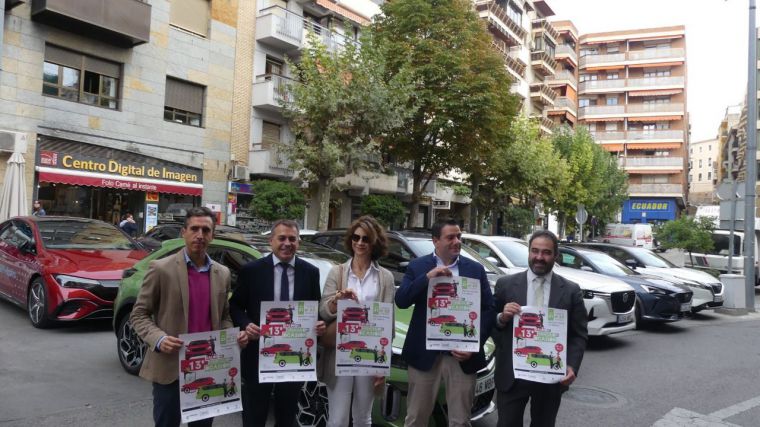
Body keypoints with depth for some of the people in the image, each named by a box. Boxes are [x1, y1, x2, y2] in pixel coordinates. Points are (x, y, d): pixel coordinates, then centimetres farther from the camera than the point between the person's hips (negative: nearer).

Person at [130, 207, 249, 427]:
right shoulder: (161, 269, -7)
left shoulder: (222, 274, 6)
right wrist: (158, 339, -21)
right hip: (170, 367, -4)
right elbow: (139, 314, -4)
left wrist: (234, 336, -5)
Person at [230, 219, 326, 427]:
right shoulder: (251, 270, -4)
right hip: (258, 354, -2)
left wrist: (320, 324, -13)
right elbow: (235, 306, 1)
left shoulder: (311, 272, 1)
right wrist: (246, 324, -18)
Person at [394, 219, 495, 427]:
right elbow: (401, 301, -9)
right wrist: (427, 277, -20)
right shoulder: (417, 266, 2)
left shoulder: (476, 269, 6)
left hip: (462, 355, 1)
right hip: (425, 354, -1)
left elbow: (488, 310, 2)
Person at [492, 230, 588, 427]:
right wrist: (502, 318, -18)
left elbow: (579, 335, 2)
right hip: (511, 375, -1)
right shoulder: (506, 284, -1)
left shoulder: (571, 291, 1)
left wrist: (572, 366, -12)